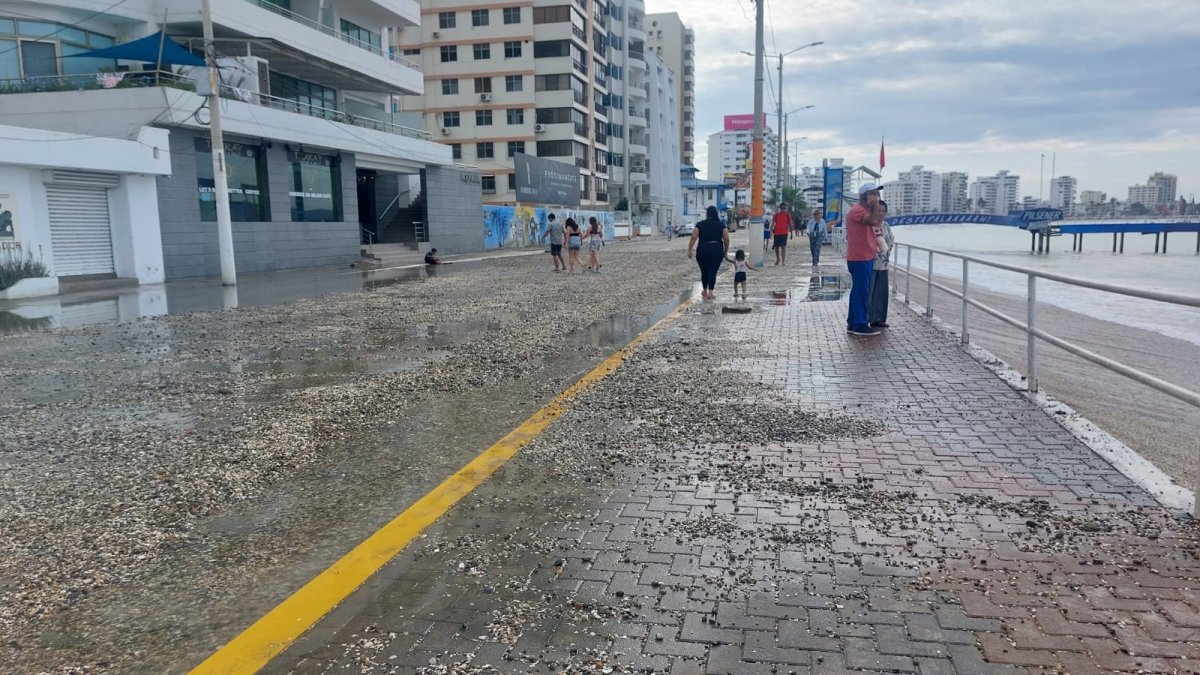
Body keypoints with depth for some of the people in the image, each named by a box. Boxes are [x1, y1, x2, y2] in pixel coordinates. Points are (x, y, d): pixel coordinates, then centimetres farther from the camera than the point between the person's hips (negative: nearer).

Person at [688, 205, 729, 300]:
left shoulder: (700, 224, 1)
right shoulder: (721, 225, 4)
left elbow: (693, 238, -6)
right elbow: (726, 239, 0)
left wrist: (689, 250, -2)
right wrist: (726, 251, 11)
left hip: (703, 250, 0)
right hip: (717, 250, 0)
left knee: (704, 271, 13)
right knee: (713, 271, 1)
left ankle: (705, 292, 23)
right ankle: (710, 292, -7)